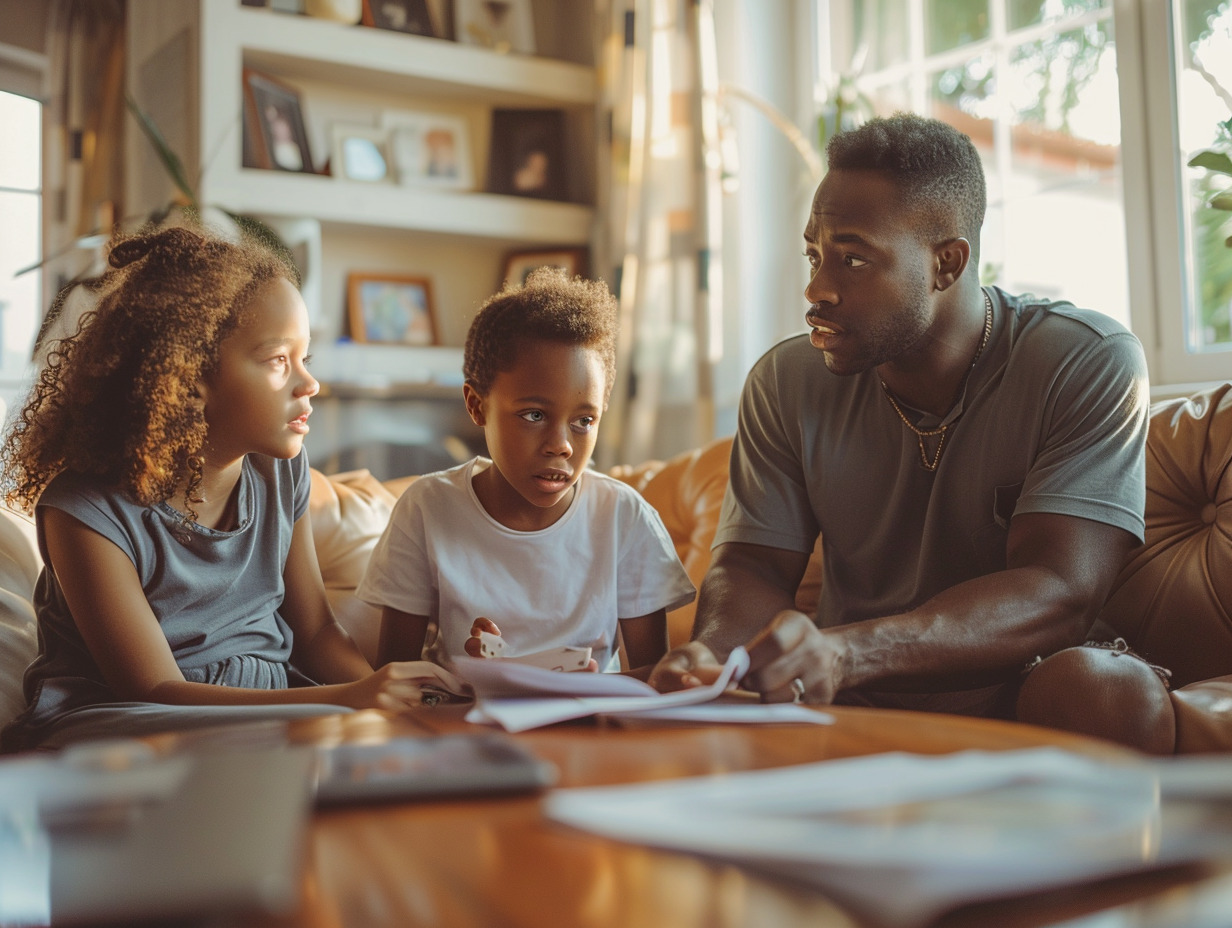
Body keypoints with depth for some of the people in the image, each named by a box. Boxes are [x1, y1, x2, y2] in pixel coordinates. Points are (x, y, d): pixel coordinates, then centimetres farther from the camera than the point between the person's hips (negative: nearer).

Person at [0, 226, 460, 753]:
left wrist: (384, 688, -15)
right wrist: (346, 699, -30)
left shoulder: (281, 472, 3)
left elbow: (316, 630, 8)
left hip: (272, 703, 6)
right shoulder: (89, 510, -17)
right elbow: (157, 689, -18)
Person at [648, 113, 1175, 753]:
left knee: (1106, 687, -36)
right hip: (847, 710, 3)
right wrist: (711, 651, -27)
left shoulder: (1090, 365, -11)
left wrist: (844, 652, -39)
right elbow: (752, 567, 0)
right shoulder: (786, 382, 2)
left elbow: (1058, 593, -23)